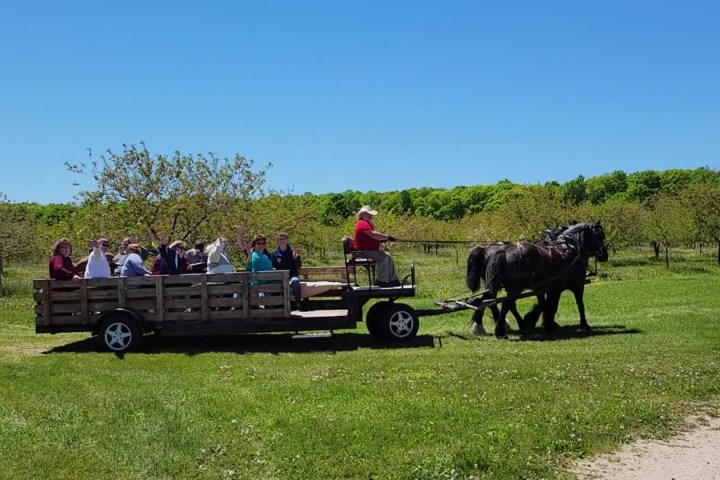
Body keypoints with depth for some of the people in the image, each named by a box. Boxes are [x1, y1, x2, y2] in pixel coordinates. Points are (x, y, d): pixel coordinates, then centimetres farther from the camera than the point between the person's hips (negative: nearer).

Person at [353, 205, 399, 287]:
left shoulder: (367, 223, 21)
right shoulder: (363, 224, -15)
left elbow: (374, 236, 19)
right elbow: (374, 234, -27)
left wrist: (384, 237, -1)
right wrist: (387, 237, -21)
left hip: (371, 250, 12)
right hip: (364, 251, -12)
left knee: (388, 257, 9)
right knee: (383, 257, -25)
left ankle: (393, 279, 9)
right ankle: (382, 281, -18)